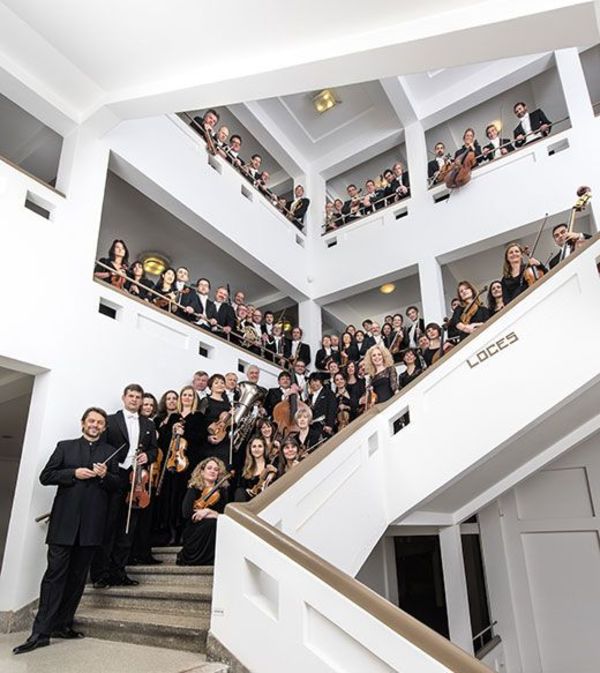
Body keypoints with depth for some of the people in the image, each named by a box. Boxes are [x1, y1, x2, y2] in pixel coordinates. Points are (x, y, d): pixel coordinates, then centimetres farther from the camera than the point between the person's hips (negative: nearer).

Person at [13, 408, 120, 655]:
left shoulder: (109, 452, 12)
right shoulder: (65, 446, 9)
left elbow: (116, 485, 10)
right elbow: (45, 476, 3)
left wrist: (105, 475, -11)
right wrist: (74, 473, -11)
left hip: (91, 523, 2)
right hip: (64, 520, -2)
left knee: (77, 576, 8)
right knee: (55, 574, -4)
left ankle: (62, 624, 20)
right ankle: (40, 632, 2)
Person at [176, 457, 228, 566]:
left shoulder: (221, 491, 7)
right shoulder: (194, 489, -1)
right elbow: (187, 513, -16)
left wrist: (208, 511, -18)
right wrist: (214, 515, -15)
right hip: (195, 532, -3)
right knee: (211, 523, -32)